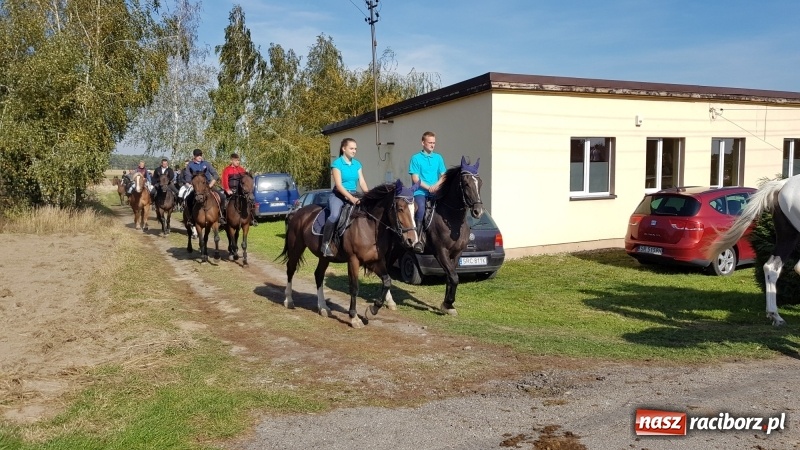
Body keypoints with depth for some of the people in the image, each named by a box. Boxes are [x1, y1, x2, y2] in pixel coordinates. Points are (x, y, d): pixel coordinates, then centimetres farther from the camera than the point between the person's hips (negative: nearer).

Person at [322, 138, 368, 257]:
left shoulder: (357, 164, 10)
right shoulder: (337, 163, -7)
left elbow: (362, 182, 6)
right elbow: (338, 185, -15)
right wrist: (351, 198, -26)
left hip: (354, 195, 6)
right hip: (338, 195, -6)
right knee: (335, 215, -33)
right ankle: (325, 244, -21)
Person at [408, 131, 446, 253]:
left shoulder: (438, 158, 16)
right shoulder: (416, 158, 4)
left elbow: (443, 176, 13)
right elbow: (415, 179, -3)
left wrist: (436, 185, -7)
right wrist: (429, 187, -11)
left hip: (435, 191, 4)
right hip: (420, 191, -4)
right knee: (421, 207, -31)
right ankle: (419, 239, -29)